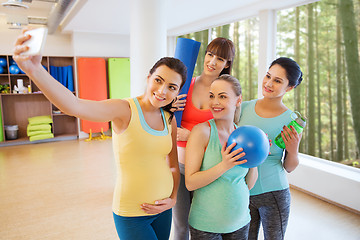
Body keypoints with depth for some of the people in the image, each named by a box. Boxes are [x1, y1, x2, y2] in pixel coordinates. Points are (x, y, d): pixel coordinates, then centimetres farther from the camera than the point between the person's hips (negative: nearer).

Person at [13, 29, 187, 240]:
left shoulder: (170, 120, 0)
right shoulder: (124, 110, -17)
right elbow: (74, 106, -35)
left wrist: (173, 199, -2)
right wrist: (35, 71, -49)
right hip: (130, 214, -5)